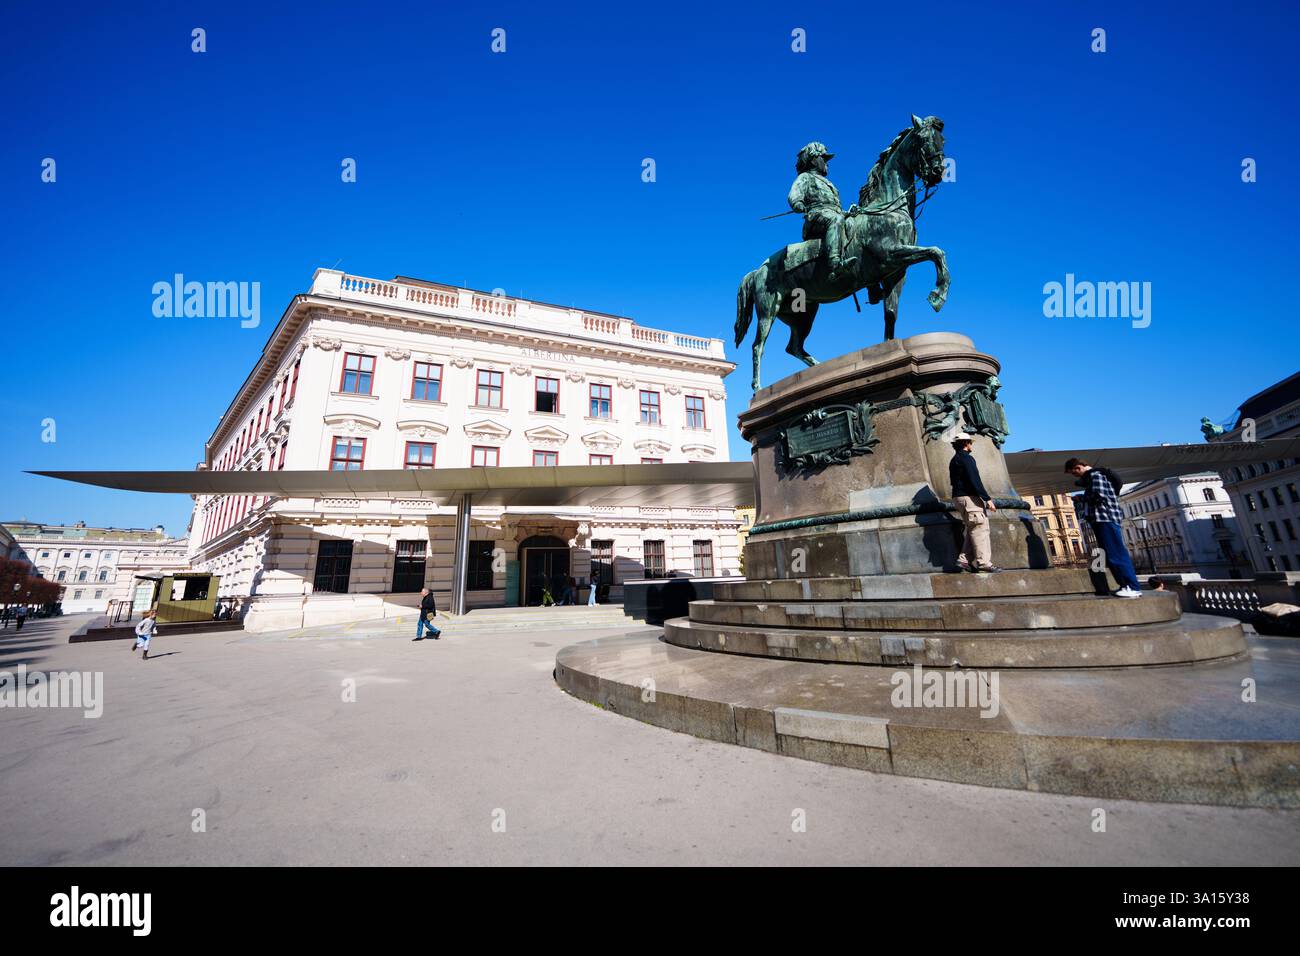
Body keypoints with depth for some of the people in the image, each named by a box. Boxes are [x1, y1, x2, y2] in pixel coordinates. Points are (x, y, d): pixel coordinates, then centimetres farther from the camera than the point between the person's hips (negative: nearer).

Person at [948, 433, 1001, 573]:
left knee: (972, 530, 12)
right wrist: (987, 499, -18)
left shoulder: (954, 460, 19)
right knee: (980, 529, -8)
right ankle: (983, 563, -9)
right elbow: (975, 481, -18)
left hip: (958, 497, 10)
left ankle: (964, 560, 7)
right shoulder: (966, 458, -10)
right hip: (969, 497, -10)